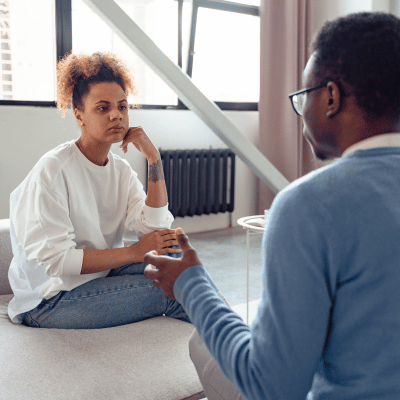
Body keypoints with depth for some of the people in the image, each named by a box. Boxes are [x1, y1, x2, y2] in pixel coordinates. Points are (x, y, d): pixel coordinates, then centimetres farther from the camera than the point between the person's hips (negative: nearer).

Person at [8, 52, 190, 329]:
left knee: (173, 251, -15)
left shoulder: (121, 169, 4)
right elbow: (54, 259, -23)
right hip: (49, 301, -7)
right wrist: (135, 252, -22)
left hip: (103, 275, 7)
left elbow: (155, 228, -9)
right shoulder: (53, 170, -17)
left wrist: (154, 159, -14)